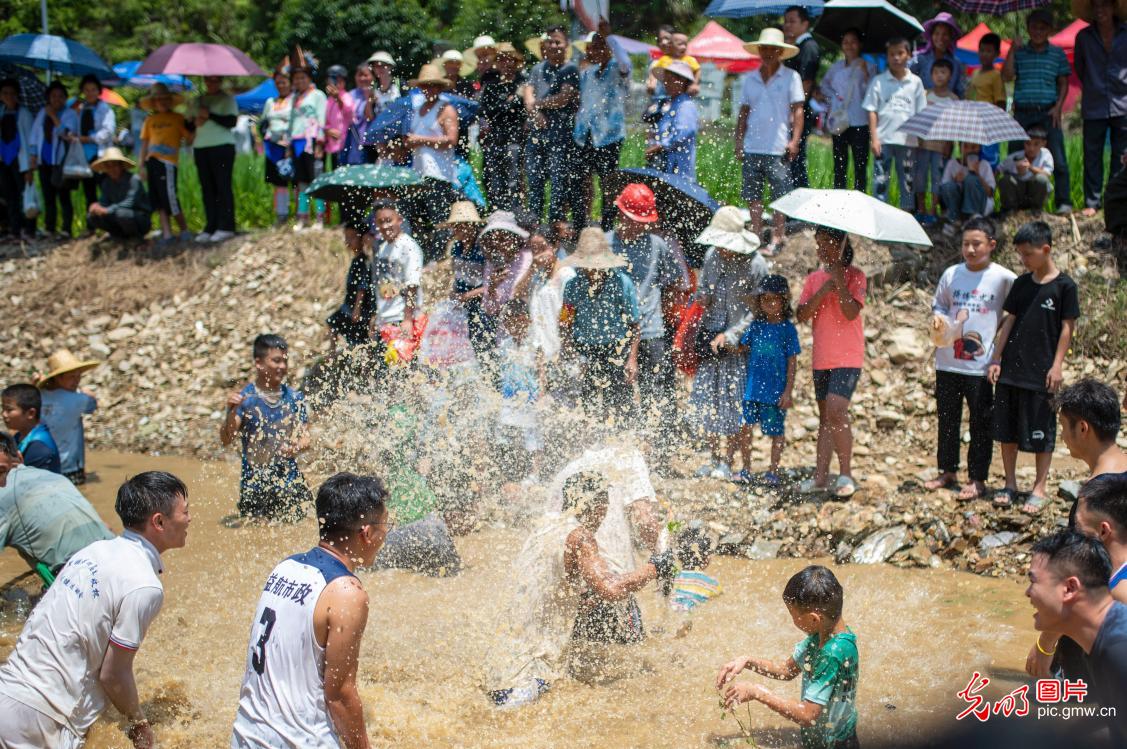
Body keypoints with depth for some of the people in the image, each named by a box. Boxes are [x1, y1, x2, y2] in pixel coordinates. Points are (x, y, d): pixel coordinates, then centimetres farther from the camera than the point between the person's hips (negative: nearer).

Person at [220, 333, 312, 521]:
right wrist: (232, 412, -26)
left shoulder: (295, 398, 4)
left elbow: (305, 437, 7)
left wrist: (297, 446, -14)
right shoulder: (244, 398, -5)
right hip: (254, 483, -2)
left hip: (290, 482, 2)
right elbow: (226, 439, -10)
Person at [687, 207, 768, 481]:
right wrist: (702, 297, 0)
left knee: (734, 402, -2)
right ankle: (714, 457, 22)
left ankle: (727, 461, 11)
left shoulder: (756, 266, -13)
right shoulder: (712, 256, 4)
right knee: (705, 402, 6)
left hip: (739, 343, -5)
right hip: (711, 337, 5)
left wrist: (729, 335, -19)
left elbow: (756, 312, -13)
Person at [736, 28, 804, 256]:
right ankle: (756, 235, 14)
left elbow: (797, 111, -2)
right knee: (752, 195, 6)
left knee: (780, 195, -1)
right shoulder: (750, 79, 11)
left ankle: (778, 237, 7)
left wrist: (795, 140, -10)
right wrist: (739, 140, 8)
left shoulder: (790, 77, 0)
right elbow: (744, 111, 14)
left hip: (778, 148, -4)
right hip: (752, 148, 4)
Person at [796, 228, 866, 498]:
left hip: (847, 359, -6)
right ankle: (821, 477, 14)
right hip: (822, 360, 6)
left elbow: (851, 312, -17)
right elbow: (801, 315, 1)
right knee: (825, 417, 10)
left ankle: (846, 474, -9)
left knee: (836, 411, -19)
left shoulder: (854, 275, -4)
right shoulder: (814, 278, 11)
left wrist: (838, 280, -18)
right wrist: (822, 291, -11)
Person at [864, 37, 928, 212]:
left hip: (907, 139, 1)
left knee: (907, 180, 6)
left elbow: (921, 113, 8)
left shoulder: (915, 82, 6)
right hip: (883, 139, -1)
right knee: (880, 180, -1)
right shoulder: (878, 81, 3)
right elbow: (872, 111, 1)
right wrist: (874, 138, -6)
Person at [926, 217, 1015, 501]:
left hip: (982, 365, -4)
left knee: (980, 424, 3)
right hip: (948, 362, 4)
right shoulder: (951, 274, 4)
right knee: (947, 419, 14)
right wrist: (938, 318, -6)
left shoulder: (1004, 278, -7)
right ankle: (948, 471, 27)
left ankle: (977, 480, 13)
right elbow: (939, 304, 15)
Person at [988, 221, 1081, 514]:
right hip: (1010, 369, 5)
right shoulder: (1021, 284, 7)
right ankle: (1010, 484, 22)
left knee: (1041, 433, 3)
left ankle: (1040, 488, 14)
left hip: (1041, 373, -5)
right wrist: (996, 359, 6)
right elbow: (1010, 322, 10)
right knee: (1007, 430, 10)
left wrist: (1057, 365, -11)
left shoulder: (1064, 286, -7)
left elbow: (1067, 328, -6)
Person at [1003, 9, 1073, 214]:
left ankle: (1064, 202, -2)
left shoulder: (1057, 53, 7)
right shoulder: (1019, 53, 8)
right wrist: (1012, 49, -8)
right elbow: (1006, 76, -5)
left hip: (1048, 112, -1)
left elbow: (1063, 83, 9)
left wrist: (1058, 107, -4)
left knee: (1058, 159, -7)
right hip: (1022, 112, 1)